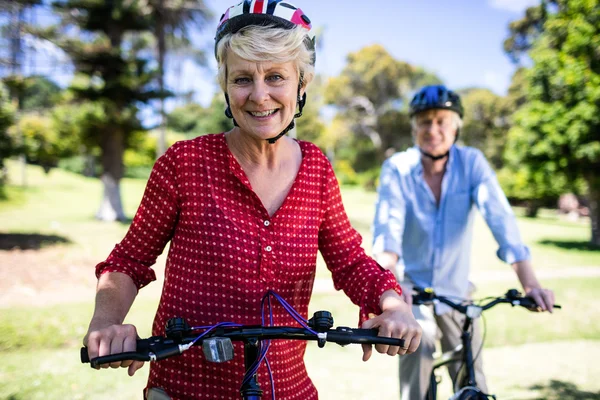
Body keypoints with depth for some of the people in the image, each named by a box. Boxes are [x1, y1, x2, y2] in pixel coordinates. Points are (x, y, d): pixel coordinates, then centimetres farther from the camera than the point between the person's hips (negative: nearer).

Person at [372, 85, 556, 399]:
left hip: (456, 291, 2)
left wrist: (530, 283, -33)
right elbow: (387, 226, -27)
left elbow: (500, 219, -22)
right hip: (412, 290, -1)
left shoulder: (472, 162, -11)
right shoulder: (397, 168, -14)